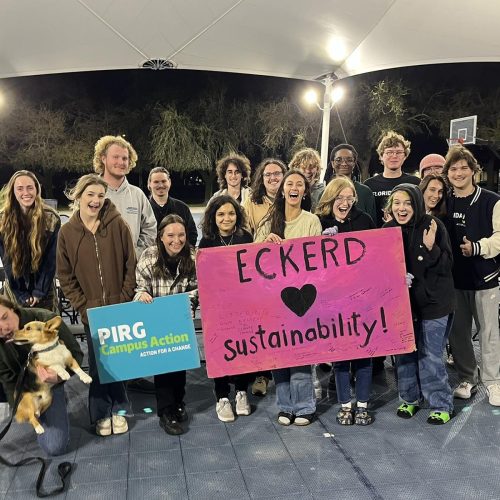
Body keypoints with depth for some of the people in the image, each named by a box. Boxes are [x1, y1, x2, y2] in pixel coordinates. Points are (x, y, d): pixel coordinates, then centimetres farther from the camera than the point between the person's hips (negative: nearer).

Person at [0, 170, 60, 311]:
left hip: (44, 292, -1)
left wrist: (39, 292, -11)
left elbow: (51, 259, -7)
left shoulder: (51, 219, -7)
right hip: (15, 291, 1)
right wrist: (22, 295, -9)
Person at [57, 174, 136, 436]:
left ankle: (118, 410, 26)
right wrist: (83, 307, -4)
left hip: (120, 308, -1)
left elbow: (130, 266, -2)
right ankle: (101, 414, 24)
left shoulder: (117, 225, -4)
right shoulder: (67, 232, 0)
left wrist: (125, 300, -8)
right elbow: (65, 277, 4)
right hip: (91, 311, 1)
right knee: (97, 363, 7)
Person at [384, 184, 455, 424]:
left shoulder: (433, 226, -11)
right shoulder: (387, 230, 0)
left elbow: (447, 265, -12)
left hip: (433, 302, -4)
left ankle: (441, 405, 17)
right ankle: (409, 398, 30)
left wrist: (431, 248, -28)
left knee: (431, 356, 2)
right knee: (404, 353, 13)